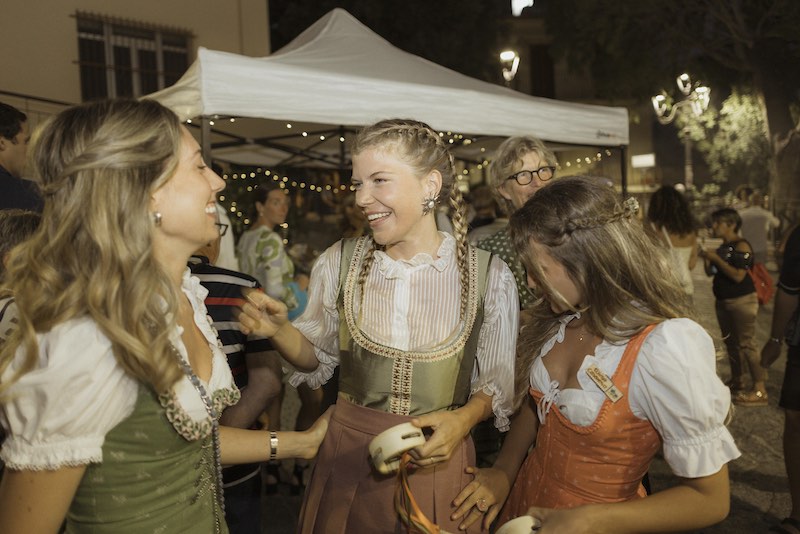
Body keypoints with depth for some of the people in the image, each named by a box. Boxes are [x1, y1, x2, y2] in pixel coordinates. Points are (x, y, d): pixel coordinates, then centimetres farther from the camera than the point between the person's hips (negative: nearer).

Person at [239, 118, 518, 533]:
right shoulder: (338, 262, -6)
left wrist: (463, 420, -19)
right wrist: (280, 331, -12)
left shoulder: (489, 276, -10)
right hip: (348, 457, 2)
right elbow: (318, 356, 7)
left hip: (437, 461, -1)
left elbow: (496, 383, 0)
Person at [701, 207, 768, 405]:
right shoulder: (722, 247, 10)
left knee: (746, 343, -10)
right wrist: (706, 258, -3)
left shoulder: (741, 246, -15)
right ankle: (737, 381, 29)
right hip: (723, 301, 9)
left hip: (742, 301, -9)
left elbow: (738, 276, -25)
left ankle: (760, 389, -6)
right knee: (730, 342, 16)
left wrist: (716, 258, -22)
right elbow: (711, 273, 15)